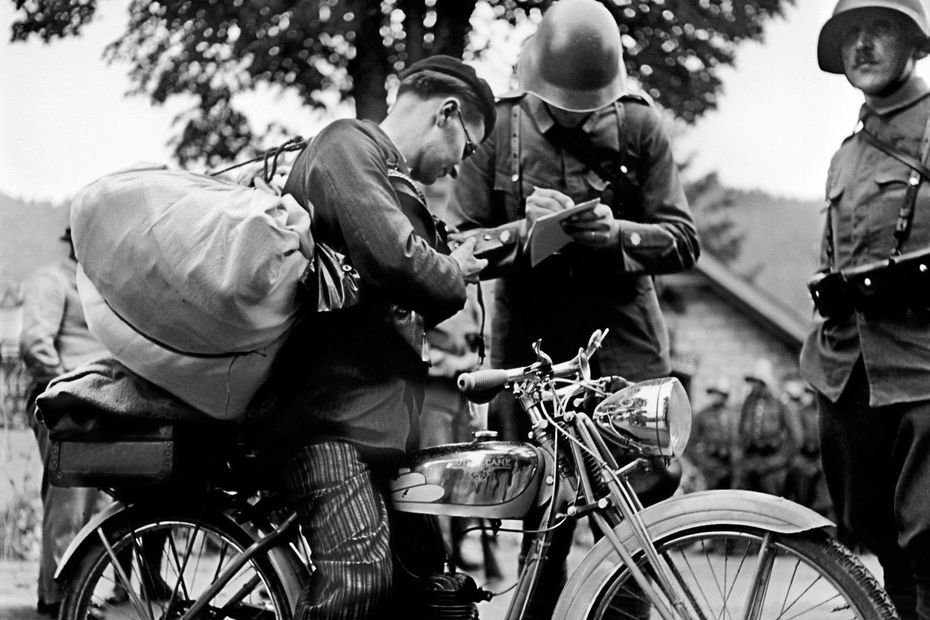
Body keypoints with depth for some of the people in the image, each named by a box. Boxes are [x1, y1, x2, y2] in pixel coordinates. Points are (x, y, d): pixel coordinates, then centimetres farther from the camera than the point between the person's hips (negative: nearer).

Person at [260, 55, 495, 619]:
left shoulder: (395, 180, 28)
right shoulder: (348, 146, -5)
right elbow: (391, 256, -22)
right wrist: (452, 274, -2)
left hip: (382, 418, 11)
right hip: (330, 410, -11)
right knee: (361, 573, -25)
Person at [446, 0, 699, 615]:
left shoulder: (639, 126, 2)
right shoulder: (498, 130, 3)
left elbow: (684, 240, -1)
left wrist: (617, 233, -20)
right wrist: (525, 229, -19)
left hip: (624, 347, 0)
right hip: (531, 351, 0)